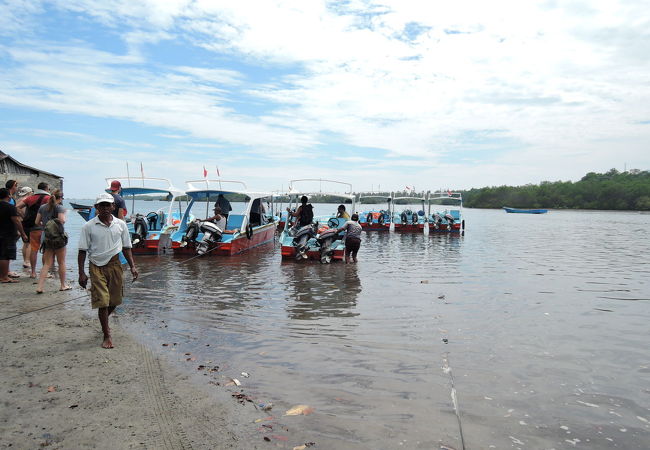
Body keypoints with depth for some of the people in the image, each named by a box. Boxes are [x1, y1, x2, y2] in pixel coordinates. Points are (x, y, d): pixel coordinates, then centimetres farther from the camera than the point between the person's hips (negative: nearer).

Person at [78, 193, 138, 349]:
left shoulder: (120, 224, 3)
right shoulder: (88, 226, -4)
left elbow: (126, 247, 10)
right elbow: (82, 251, -2)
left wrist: (132, 266, 3)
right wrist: (81, 273, -6)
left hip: (115, 264, 3)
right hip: (97, 267, -3)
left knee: (114, 300, 11)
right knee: (102, 302, -4)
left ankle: (104, 321, 42)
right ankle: (106, 336, 9)